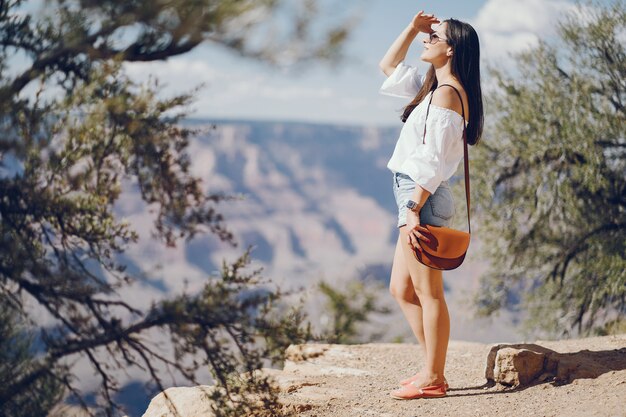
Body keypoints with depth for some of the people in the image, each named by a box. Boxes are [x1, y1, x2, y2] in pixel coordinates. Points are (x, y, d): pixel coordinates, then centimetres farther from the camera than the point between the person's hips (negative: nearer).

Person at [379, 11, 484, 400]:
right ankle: (433, 370, 20)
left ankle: (433, 379, 5)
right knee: (402, 290, 15)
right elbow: (389, 66, 29)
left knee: (428, 293, -3)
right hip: (416, 199, 10)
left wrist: (412, 212, -21)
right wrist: (412, 28, 17)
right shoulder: (434, 86, 14)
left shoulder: (446, 94, -15)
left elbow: (431, 163, -20)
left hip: (424, 200, -10)